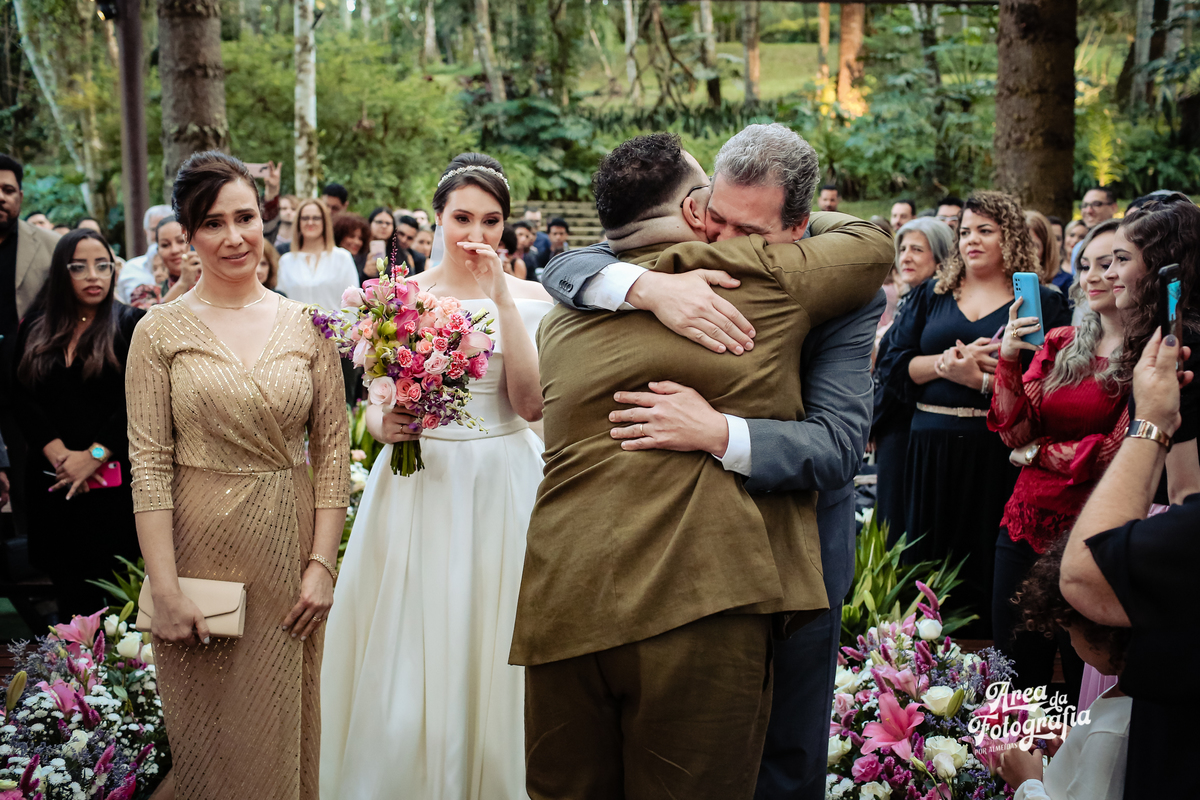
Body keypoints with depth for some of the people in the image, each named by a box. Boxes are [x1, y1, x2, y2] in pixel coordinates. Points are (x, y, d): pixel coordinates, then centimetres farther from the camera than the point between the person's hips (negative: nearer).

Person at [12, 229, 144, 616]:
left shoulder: (131, 325, 0)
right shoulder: (36, 330, 11)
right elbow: (24, 397, 4)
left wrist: (93, 456, -12)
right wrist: (60, 455, -10)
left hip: (115, 480, -3)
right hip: (54, 482, 3)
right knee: (71, 592, 5)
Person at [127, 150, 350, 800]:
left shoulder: (308, 325, 2)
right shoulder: (161, 330, -4)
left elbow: (332, 452, 2)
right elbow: (149, 464, -7)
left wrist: (322, 564, -5)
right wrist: (166, 591, -12)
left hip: (289, 550, 2)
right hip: (199, 548, -1)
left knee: (282, 732, 13)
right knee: (207, 741, 10)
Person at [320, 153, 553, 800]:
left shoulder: (529, 298, 1)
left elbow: (531, 404, -11)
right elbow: (372, 406, 8)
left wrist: (501, 297, -14)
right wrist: (383, 424, -16)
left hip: (501, 485, 0)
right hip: (416, 484, 1)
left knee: (491, 645, 4)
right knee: (404, 657, 1)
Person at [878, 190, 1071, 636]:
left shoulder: (1042, 303, 4)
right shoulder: (931, 296, 14)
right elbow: (894, 365, 5)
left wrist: (980, 378, -17)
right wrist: (948, 361, -11)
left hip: (1000, 454, -3)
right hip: (931, 448, 3)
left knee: (991, 568, -1)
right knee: (928, 564, 7)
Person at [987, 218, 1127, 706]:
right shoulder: (1058, 344, 8)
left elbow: (1116, 453, -14)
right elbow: (1015, 432, 2)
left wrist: (1038, 452, -3)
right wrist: (1009, 360, -11)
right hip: (1026, 523, 6)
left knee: (1085, 680, 8)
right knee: (1012, 675, 15)